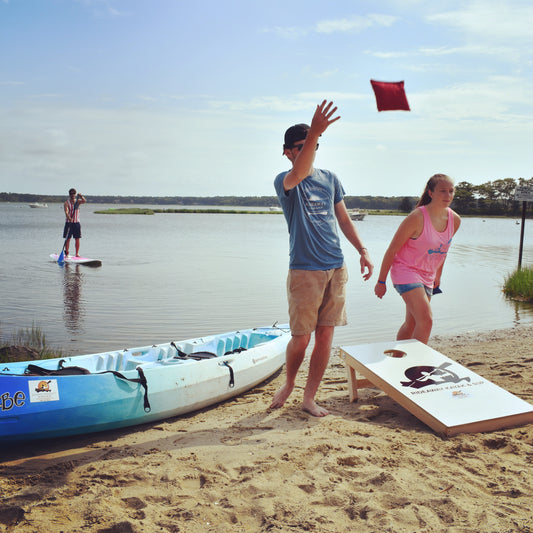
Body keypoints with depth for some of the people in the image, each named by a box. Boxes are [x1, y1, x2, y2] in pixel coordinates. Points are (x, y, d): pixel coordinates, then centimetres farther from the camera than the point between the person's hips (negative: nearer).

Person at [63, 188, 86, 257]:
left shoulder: (78, 201, 5)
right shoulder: (66, 203, -4)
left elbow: (84, 201, -15)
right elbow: (66, 212, -19)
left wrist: (81, 196, -33)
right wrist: (69, 218, -37)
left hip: (76, 223, 2)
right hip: (69, 223, -2)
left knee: (77, 239, 1)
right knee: (68, 239, 1)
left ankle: (77, 253, 7)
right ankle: (66, 253, 7)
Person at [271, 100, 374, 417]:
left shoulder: (330, 179, 12)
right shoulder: (284, 181, -4)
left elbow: (344, 219, 18)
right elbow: (299, 174, -29)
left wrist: (363, 251, 8)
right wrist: (315, 131, -43)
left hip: (336, 267, 5)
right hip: (304, 270, -4)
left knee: (326, 335, 5)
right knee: (301, 338, -1)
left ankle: (309, 398, 17)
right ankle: (289, 382, 28)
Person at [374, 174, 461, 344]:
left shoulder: (455, 220, -1)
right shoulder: (417, 218, -20)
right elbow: (392, 250, -14)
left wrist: (437, 277, 23)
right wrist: (381, 281, -10)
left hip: (427, 277, 7)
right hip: (405, 271, -7)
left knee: (412, 325, 13)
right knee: (426, 320, -19)